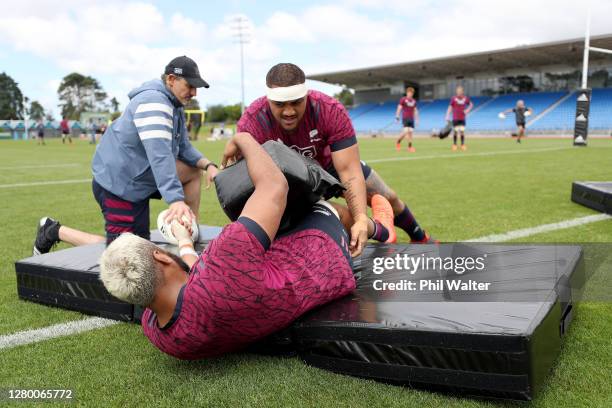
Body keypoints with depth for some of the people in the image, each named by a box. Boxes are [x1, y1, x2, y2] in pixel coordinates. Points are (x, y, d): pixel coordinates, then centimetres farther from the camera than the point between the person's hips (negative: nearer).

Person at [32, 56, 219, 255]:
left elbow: (184, 148, 11)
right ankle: (55, 231, 10)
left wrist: (208, 164, -9)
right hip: (118, 184, -10)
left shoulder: (174, 106, 10)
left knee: (194, 169, 5)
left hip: (140, 177, 10)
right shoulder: (153, 101, -23)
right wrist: (176, 200, -45)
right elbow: (159, 154, -36)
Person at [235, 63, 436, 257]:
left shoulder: (331, 111, -38)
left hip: (331, 162, 1)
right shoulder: (250, 125, -38)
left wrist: (361, 219, -53)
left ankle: (421, 238, 42)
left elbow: (349, 171, -39)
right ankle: (384, 235, 15)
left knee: (387, 199, 12)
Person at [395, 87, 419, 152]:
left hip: (411, 119, 5)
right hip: (405, 118, -5)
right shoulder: (403, 99, -2)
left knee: (410, 132, 0)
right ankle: (398, 142, 6)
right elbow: (399, 108, -4)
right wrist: (397, 116, -12)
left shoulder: (414, 101, 13)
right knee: (406, 131, -16)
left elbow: (415, 111, 18)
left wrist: (417, 119, 14)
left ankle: (410, 146, 3)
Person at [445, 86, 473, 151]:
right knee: (455, 131, -1)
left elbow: (471, 104, 18)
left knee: (462, 131, -1)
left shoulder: (466, 98, 2)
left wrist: (467, 110, 2)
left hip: (462, 118, 2)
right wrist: (447, 116, -10)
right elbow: (450, 107, -3)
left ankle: (463, 145, 8)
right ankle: (454, 145, 10)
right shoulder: (453, 99, -6)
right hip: (455, 118, -2)